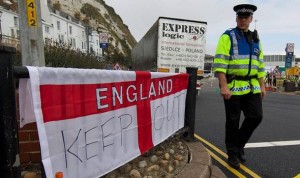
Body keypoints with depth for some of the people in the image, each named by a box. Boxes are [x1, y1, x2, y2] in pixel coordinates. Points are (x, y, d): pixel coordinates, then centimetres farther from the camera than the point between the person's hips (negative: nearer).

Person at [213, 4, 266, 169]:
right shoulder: (228, 36, -4)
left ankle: (239, 144, 27)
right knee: (233, 122, 3)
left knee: (256, 116, 2)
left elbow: (260, 64, 19)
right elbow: (220, 63, -14)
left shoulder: (255, 39, 17)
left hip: (252, 86, 6)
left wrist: (262, 86, 13)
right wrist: (223, 86, -21)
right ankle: (232, 154, 21)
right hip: (232, 86, -6)